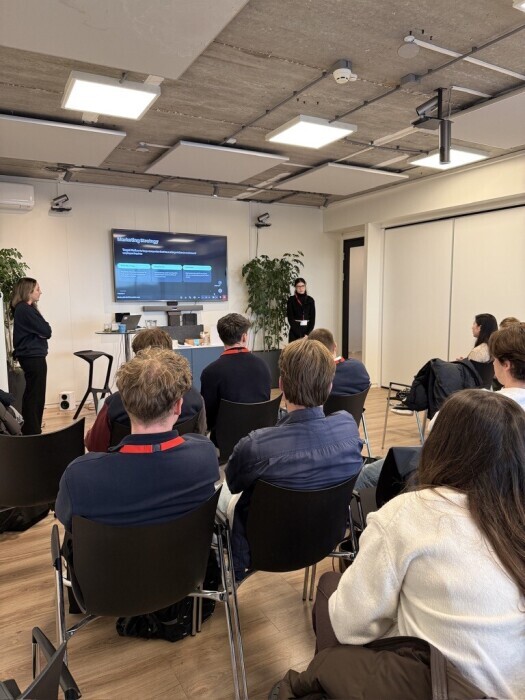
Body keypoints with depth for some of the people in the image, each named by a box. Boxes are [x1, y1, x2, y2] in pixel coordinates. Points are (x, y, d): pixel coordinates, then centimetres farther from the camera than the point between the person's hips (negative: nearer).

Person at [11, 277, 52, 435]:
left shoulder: (23, 309, 14)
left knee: (31, 395, 15)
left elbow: (39, 331, 11)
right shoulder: (25, 310, -17)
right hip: (33, 357, -10)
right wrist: (42, 331, 2)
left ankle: (29, 431, 24)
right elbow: (46, 331, -17)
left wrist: (40, 332, -8)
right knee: (36, 397, -4)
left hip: (30, 356, 10)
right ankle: (33, 433, 3)